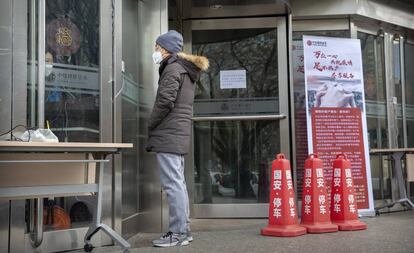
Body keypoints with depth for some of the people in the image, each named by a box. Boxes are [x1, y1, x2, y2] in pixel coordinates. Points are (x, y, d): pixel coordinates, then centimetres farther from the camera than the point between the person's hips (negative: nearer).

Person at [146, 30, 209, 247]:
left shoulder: (172, 68, -7)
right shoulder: (184, 70, 23)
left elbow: (165, 101, -18)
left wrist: (150, 126, -6)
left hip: (168, 135, -10)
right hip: (178, 135, 10)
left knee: (172, 184, -8)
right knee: (178, 183, 12)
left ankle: (177, 233, -5)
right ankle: (183, 230, 17)